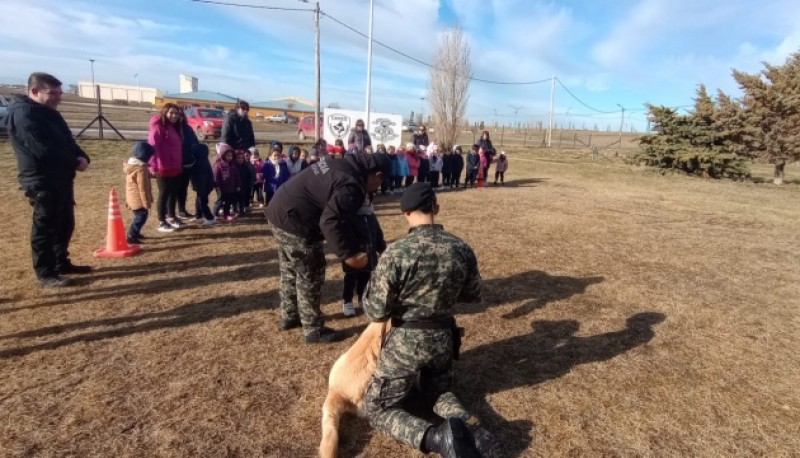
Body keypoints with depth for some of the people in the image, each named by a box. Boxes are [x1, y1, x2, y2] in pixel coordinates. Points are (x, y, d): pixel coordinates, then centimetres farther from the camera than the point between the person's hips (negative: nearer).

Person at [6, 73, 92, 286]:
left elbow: (67, 141, 16)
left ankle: (62, 263, 29)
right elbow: (43, 150, -23)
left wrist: (82, 157, -5)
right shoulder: (23, 113, -14)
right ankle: (45, 273, 9)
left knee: (65, 224, 16)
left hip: (61, 178, 9)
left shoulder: (49, 113, 17)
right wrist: (74, 162, -12)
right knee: (45, 227, -1)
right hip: (41, 181, -9)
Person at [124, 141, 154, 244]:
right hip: (138, 199, -10)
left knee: (139, 216, 22)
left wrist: (127, 199, 24)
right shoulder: (141, 169, -21)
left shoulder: (131, 164, 10)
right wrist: (146, 203, -17)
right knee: (141, 216, -4)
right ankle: (130, 236, -4)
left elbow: (129, 184, 17)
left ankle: (135, 233, 35)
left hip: (132, 197, 10)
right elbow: (142, 188, -22)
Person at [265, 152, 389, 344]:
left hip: (279, 211, 11)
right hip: (295, 222, -11)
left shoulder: (340, 165, 12)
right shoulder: (351, 185, -20)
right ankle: (314, 330, 18)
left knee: (290, 271, 24)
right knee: (310, 277, 3)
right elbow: (331, 222, -29)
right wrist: (348, 253, -22)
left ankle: (289, 316, 41)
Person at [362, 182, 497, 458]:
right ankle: (468, 425, 1)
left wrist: (374, 280, 0)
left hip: (406, 342, -4)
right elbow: (473, 296, 7)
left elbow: (376, 312, -17)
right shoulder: (462, 249, -8)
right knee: (436, 389, 32)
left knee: (377, 409, 13)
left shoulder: (396, 252, -23)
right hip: (444, 339, 5)